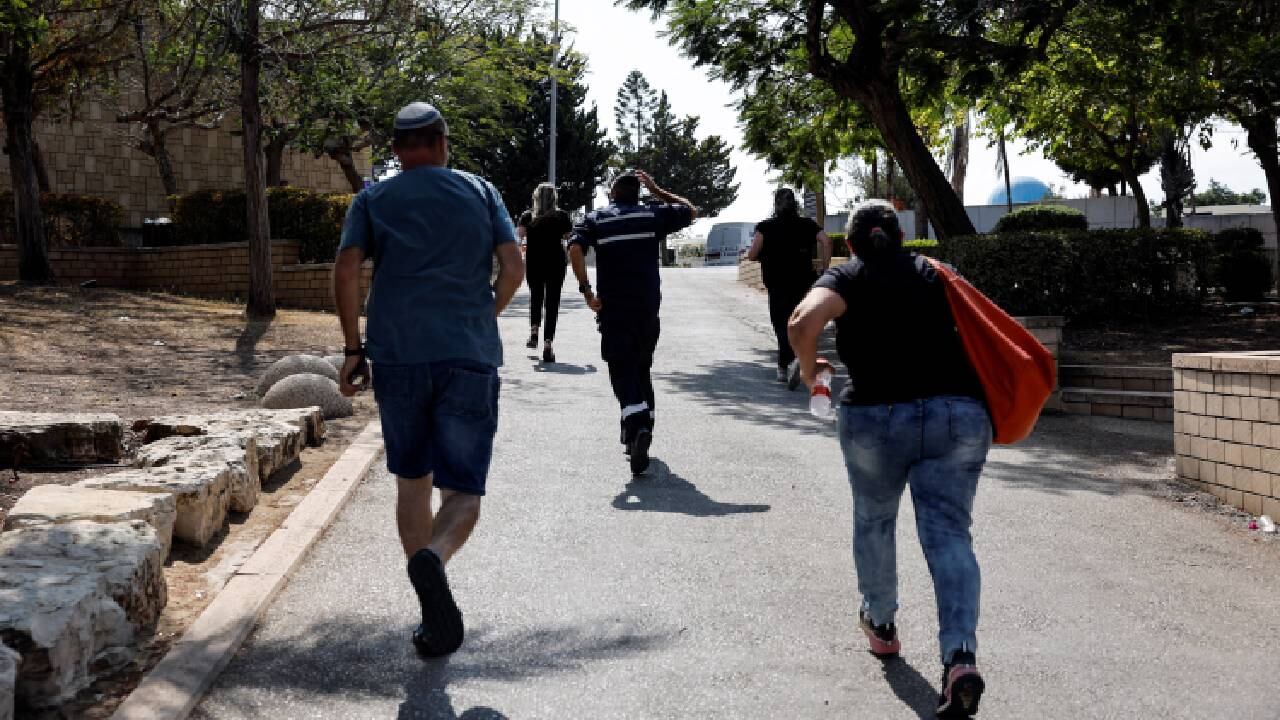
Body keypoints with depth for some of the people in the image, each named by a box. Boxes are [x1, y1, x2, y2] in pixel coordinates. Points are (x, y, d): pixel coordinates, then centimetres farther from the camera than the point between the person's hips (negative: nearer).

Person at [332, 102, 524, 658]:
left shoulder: (373, 199, 9)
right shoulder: (479, 191, 9)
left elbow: (346, 271, -4)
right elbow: (513, 268, 2)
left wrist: (352, 348, 3)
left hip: (396, 358, 1)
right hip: (469, 360, -1)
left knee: (411, 483, 15)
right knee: (462, 491, 0)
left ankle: (434, 608, 15)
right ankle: (432, 560, -32)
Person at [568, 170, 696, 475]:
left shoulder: (596, 219, 4)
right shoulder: (653, 214, 6)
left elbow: (575, 248, -13)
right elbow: (691, 211, 21)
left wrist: (586, 291, -8)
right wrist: (656, 190, 24)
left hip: (613, 309, -2)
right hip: (648, 307, 2)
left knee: (622, 369, -5)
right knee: (642, 368, 17)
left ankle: (637, 425, -28)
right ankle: (642, 427, 19)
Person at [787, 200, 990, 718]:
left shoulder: (847, 278, 6)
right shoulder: (936, 274, 18)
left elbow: (804, 322, -13)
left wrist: (807, 368, 4)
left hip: (878, 417, -2)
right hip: (959, 414, 2)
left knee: (873, 521, 22)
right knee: (948, 532, -2)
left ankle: (880, 623, 40)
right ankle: (960, 655, -21)